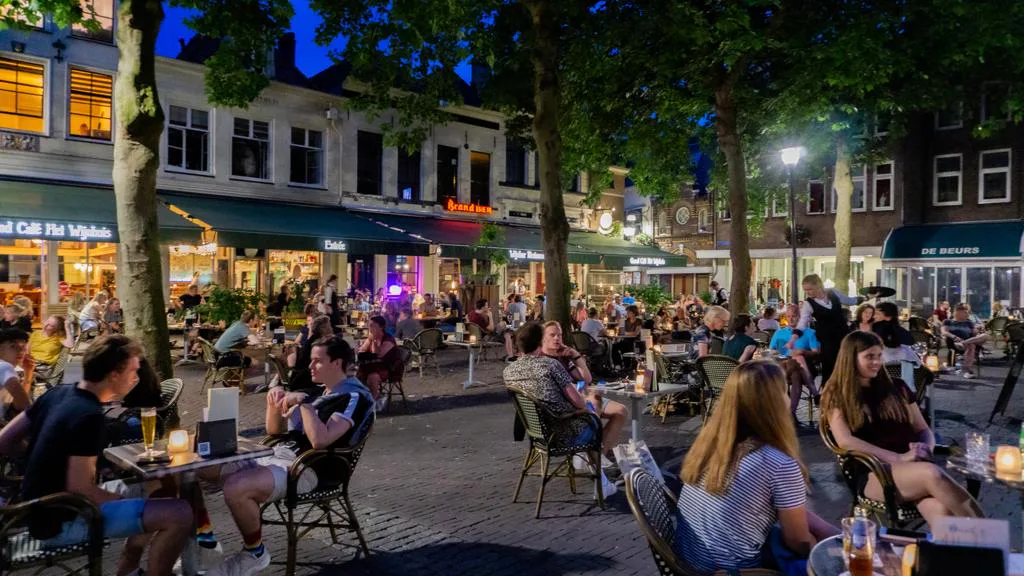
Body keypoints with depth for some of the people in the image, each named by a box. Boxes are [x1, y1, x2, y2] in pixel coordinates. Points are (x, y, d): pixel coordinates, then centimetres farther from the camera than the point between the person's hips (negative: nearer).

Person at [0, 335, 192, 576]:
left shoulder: (58, 393, 1)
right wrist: (129, 502, -12)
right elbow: (79, 488, -25)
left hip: (45, 509, 10)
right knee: (180, 515, -22)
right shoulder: (89, 416, -25)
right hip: (62, 523, -10)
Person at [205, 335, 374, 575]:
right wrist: (274, 405, 1)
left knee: (235, 488, -32)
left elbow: (320, 440, -25)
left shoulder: (354, 396, -10)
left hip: (307, 469, -9)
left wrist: (303, 403, -17)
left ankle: (255, 554, -8)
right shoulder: (319, 391, 17)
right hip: (277, 455, 9)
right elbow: (275, 429, 21)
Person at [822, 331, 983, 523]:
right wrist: (899, 458, -15)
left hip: (914, 466, 4)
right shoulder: (837, 395, 5)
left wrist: (926, 449, -5)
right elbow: (845, 441, -8)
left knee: (941, 509, -32)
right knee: (932, 474, -35)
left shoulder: (896, 387, 20)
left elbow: (924, 430, 21)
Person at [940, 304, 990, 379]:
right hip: (954, 342, -4)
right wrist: (954, 337, -20)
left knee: (985, 336, -26)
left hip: (969, 341, 4)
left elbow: (975, 334, 16)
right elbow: (944, 332, 0)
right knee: (971, 346, -38)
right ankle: (968, 370, -45)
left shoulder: (969, 323, 28)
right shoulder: (948, 322, 16)